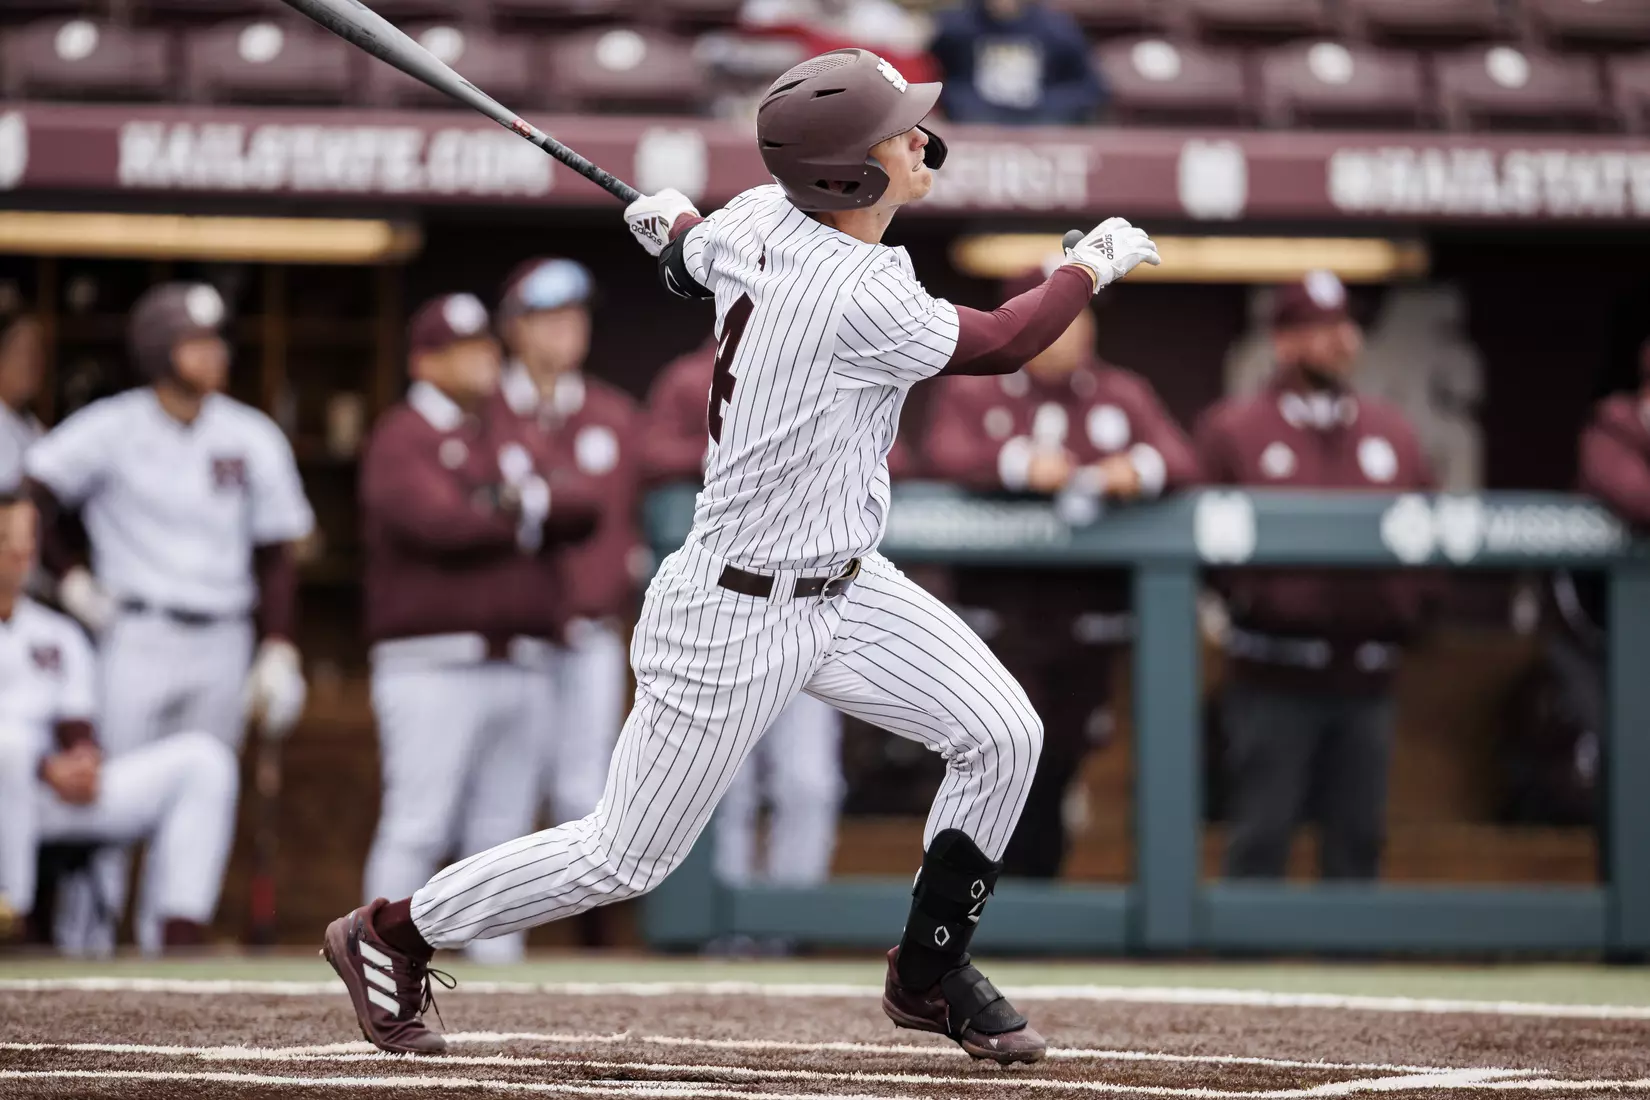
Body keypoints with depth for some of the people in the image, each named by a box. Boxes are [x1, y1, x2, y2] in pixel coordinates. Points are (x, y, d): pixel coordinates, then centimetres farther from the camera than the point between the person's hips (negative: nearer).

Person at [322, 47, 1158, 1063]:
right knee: (626, 857, 3)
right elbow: (1002, 343, -12)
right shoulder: (865, 300, -29)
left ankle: (929, 974, 18)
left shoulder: (758, 220, -5)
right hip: (739, 616, -9)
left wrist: (676, 222, 33)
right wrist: (1094, 266, 1)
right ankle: (392, 933, 21)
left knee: (1003, 734, 1)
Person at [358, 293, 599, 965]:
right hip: (432, 666, -7)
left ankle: (497, 957, 9)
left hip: (520, 668, 7)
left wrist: (527, 498, -13)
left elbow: (581, 509, 5)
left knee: (502, 829, 7)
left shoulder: (513, 433, 19)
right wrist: (520, 523, -4)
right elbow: (441, 525, -18)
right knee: (418, 828, -11)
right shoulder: (401, 440, -1)